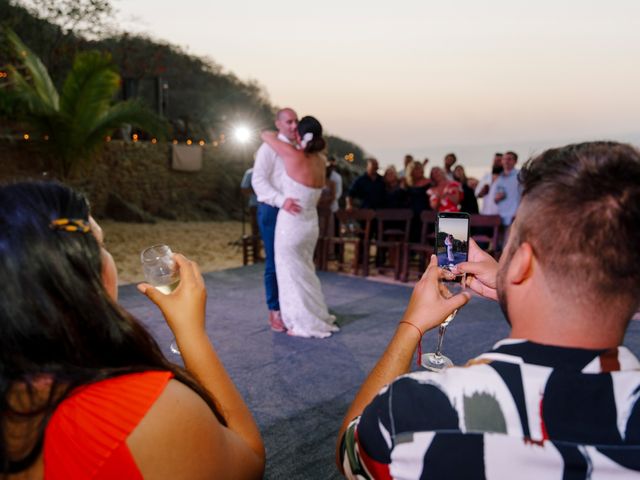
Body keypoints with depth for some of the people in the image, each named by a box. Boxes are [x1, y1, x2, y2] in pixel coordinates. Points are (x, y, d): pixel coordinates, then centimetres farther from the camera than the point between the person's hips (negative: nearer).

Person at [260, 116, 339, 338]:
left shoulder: (294, 155, -18)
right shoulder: (321, 161, 1)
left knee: (293, 274, 7)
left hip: (291, 224, -7)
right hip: (311, 224, 7)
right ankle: (317, 318, 30)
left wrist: (274, 134, 18)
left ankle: (306, 324, 16)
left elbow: (266, 135, -4)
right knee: (304, 272, 21)